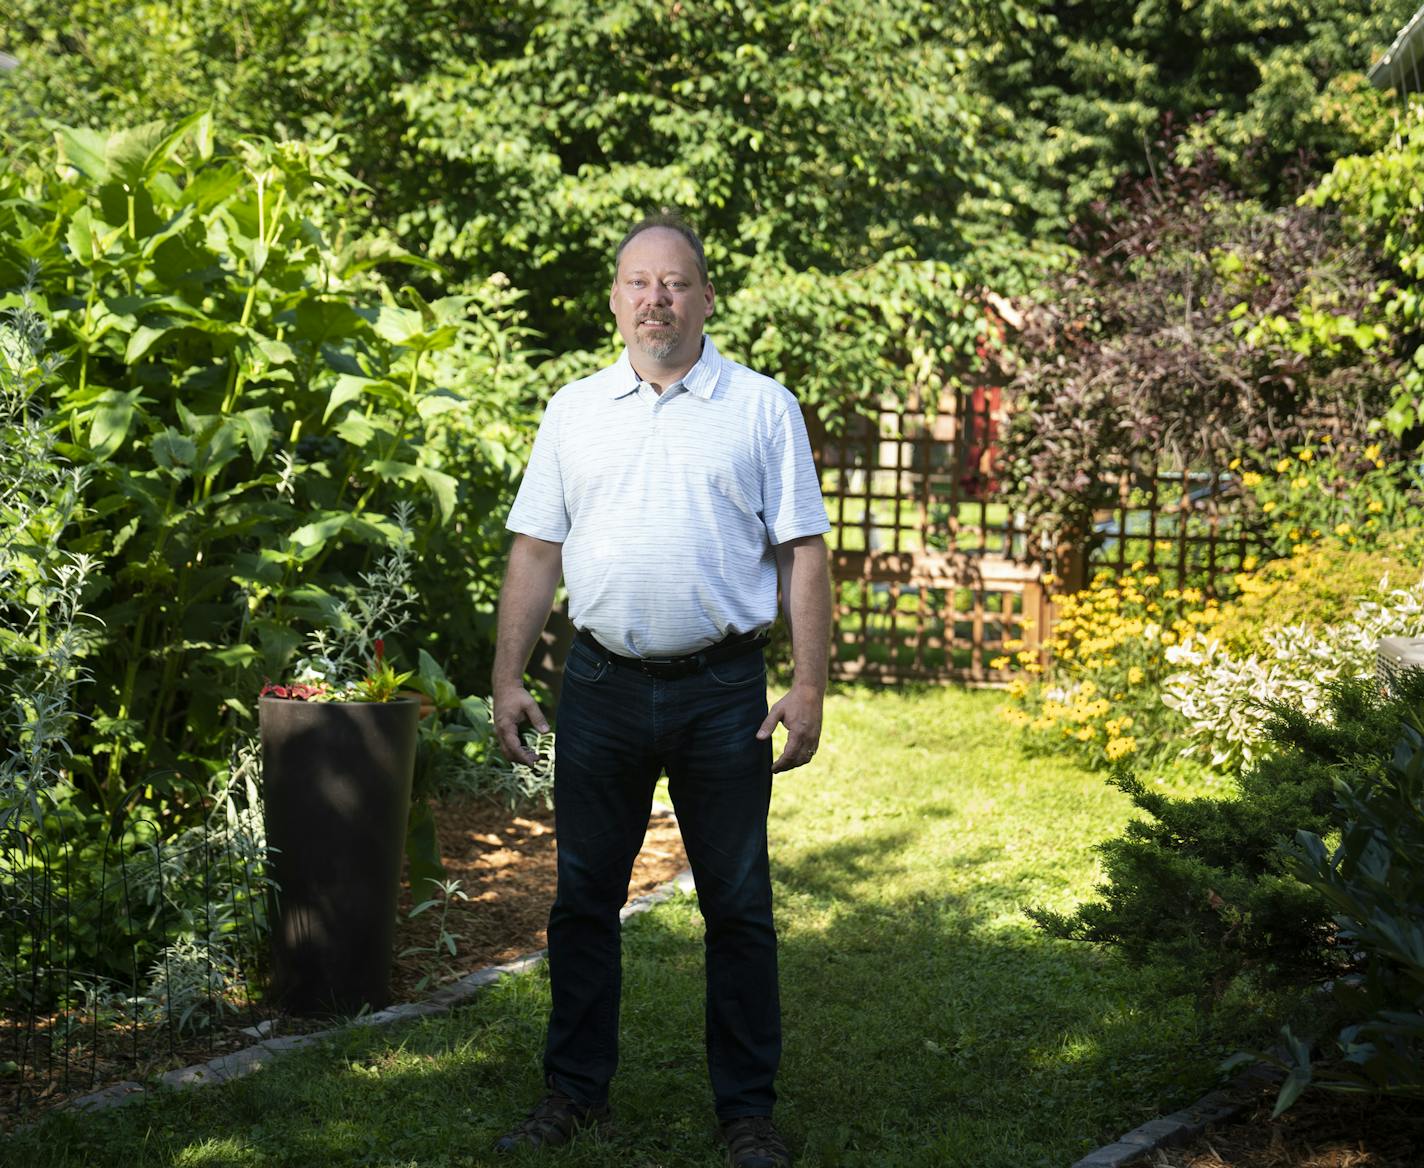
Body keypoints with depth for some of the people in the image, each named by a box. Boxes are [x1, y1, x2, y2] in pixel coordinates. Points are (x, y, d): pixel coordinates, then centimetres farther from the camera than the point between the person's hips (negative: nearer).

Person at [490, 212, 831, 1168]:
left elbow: (802, 554, 0)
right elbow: (537, 552, 11)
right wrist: (510, 678, 4)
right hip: (602, 688, 3)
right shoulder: (574, 411, 10)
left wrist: (809, 685, -7)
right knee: (583, 899, 9)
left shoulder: (762, 408, 2)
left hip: (721, 690, -2)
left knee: (738, 906, 3)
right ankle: (576, 1091, 21)